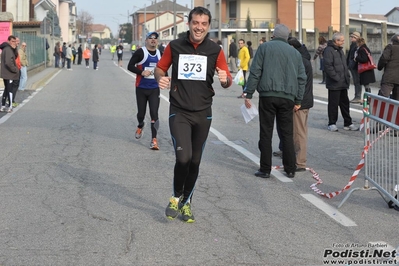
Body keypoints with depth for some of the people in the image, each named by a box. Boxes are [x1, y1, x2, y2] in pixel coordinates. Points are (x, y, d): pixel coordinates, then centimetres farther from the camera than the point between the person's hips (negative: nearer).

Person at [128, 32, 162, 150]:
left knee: (154, 114, -8)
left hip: (154, 89, 2)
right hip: (141, 88, -2)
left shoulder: (160, 54, 7)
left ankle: (154, 140, -6)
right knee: (141, 113, 10)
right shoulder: (140, 52, -8)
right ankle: (140, 126, 44)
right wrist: (141, 72, -22)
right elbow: (130, 66, -9)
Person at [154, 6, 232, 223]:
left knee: (195, 162, 9)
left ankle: (186, 202, 30)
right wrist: (160, 78, -11)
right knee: (183, 157, -17)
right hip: (179, 112, -2)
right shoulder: (175, 46, -3)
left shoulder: (215, 50, -1)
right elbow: (160, 68, 11)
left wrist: (225, 79, -23)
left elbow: (227, 81, 1)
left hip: (203, 113, 2)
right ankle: (176, 196, 11)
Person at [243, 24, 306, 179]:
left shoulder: (264, 48, 5)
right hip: (287, 97, 3)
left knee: (266, 133, 2)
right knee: (287, 134, 9)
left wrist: (248, 94, 0)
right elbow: (302, 78, 13)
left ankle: (265, 169, 3)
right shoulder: (295, 53, 16)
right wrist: (298, 101, 17)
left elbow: (255, 72, -2)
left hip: (267, 95, -3)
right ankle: (290, 169, 11)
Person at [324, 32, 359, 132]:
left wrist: (347, 76, 14)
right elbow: (328, 66, -21)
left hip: (343, 83, 9)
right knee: (333, 104, 0)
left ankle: (348, 123, 20)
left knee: (345, 103, 13)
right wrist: (336, 78, -21)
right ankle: (332, 124, 9)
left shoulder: (340, 50, 17)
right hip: (334, 84, -9)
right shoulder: (329, 50, -13)